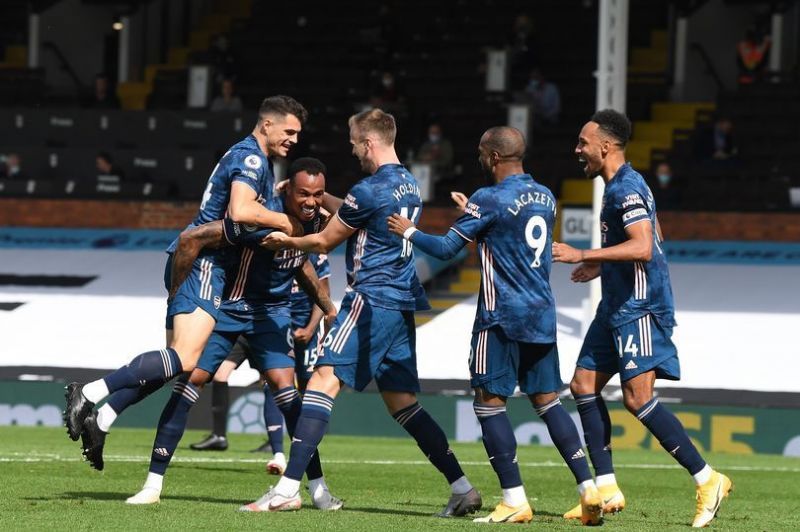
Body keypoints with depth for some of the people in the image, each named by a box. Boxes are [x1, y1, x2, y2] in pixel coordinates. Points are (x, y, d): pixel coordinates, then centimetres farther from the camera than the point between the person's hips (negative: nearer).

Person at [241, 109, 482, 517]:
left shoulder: (370, 189, -12)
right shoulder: (409, 185, 15)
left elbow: (324, 241, -1)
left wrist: (284, 241, 16)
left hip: (371, 299, -9)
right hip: (402, 303, 9)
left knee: (324, 380, -13)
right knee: (402, 403, 14)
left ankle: (288, 489, -23)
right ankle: (462, 488, 11)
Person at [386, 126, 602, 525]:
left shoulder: (489, 199, -12)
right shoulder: (545, 197, 10)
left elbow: (446, 249, -8)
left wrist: (409, 232, 9)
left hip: (503, 316, -7)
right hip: (542, 316, 7)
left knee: (489, 401, -1)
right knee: (547, 400, 11)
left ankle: (514, 500, -6)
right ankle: (588, 488, 1)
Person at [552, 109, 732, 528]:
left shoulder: (626, 188, -16)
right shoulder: (619, 186, 17)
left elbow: (642, 247, -29)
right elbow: (644, 244, 28)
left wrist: (582, 255, -26)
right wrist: (601, 266, 28)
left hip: (639, 307, -11)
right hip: (617, 306, 11)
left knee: (637, 397, -15)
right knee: (584, 385, 8)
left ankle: (708, 480, -11)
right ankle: (607, 490, 9)